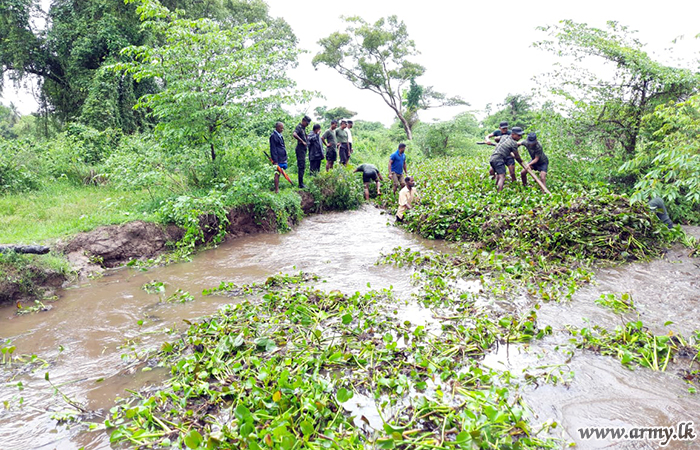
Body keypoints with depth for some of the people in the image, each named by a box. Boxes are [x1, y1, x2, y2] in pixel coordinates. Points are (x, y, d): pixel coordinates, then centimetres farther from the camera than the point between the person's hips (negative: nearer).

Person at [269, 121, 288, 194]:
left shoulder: (280, 135, 16)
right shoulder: (273, 136, -10)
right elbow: (273, 149, -14)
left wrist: (285, 158, 19)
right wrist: (275, 161, -17)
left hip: (282, 159, 8)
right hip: (278, 159, -8)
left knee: (278, 174, 12)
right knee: (277, 173, -6)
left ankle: (277, 188, 18)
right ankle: (276, 190, -4)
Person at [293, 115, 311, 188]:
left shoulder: (303, 128, 17)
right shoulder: (299, 127, -12)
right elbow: (294, 134, -31)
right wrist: (302, 141, -25)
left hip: (303, 149, 10)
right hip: (300, 149, -10)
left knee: (302, 167, 13)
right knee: (301, 167, -10)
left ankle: (301, 183, 20)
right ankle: (301, 184, -9)